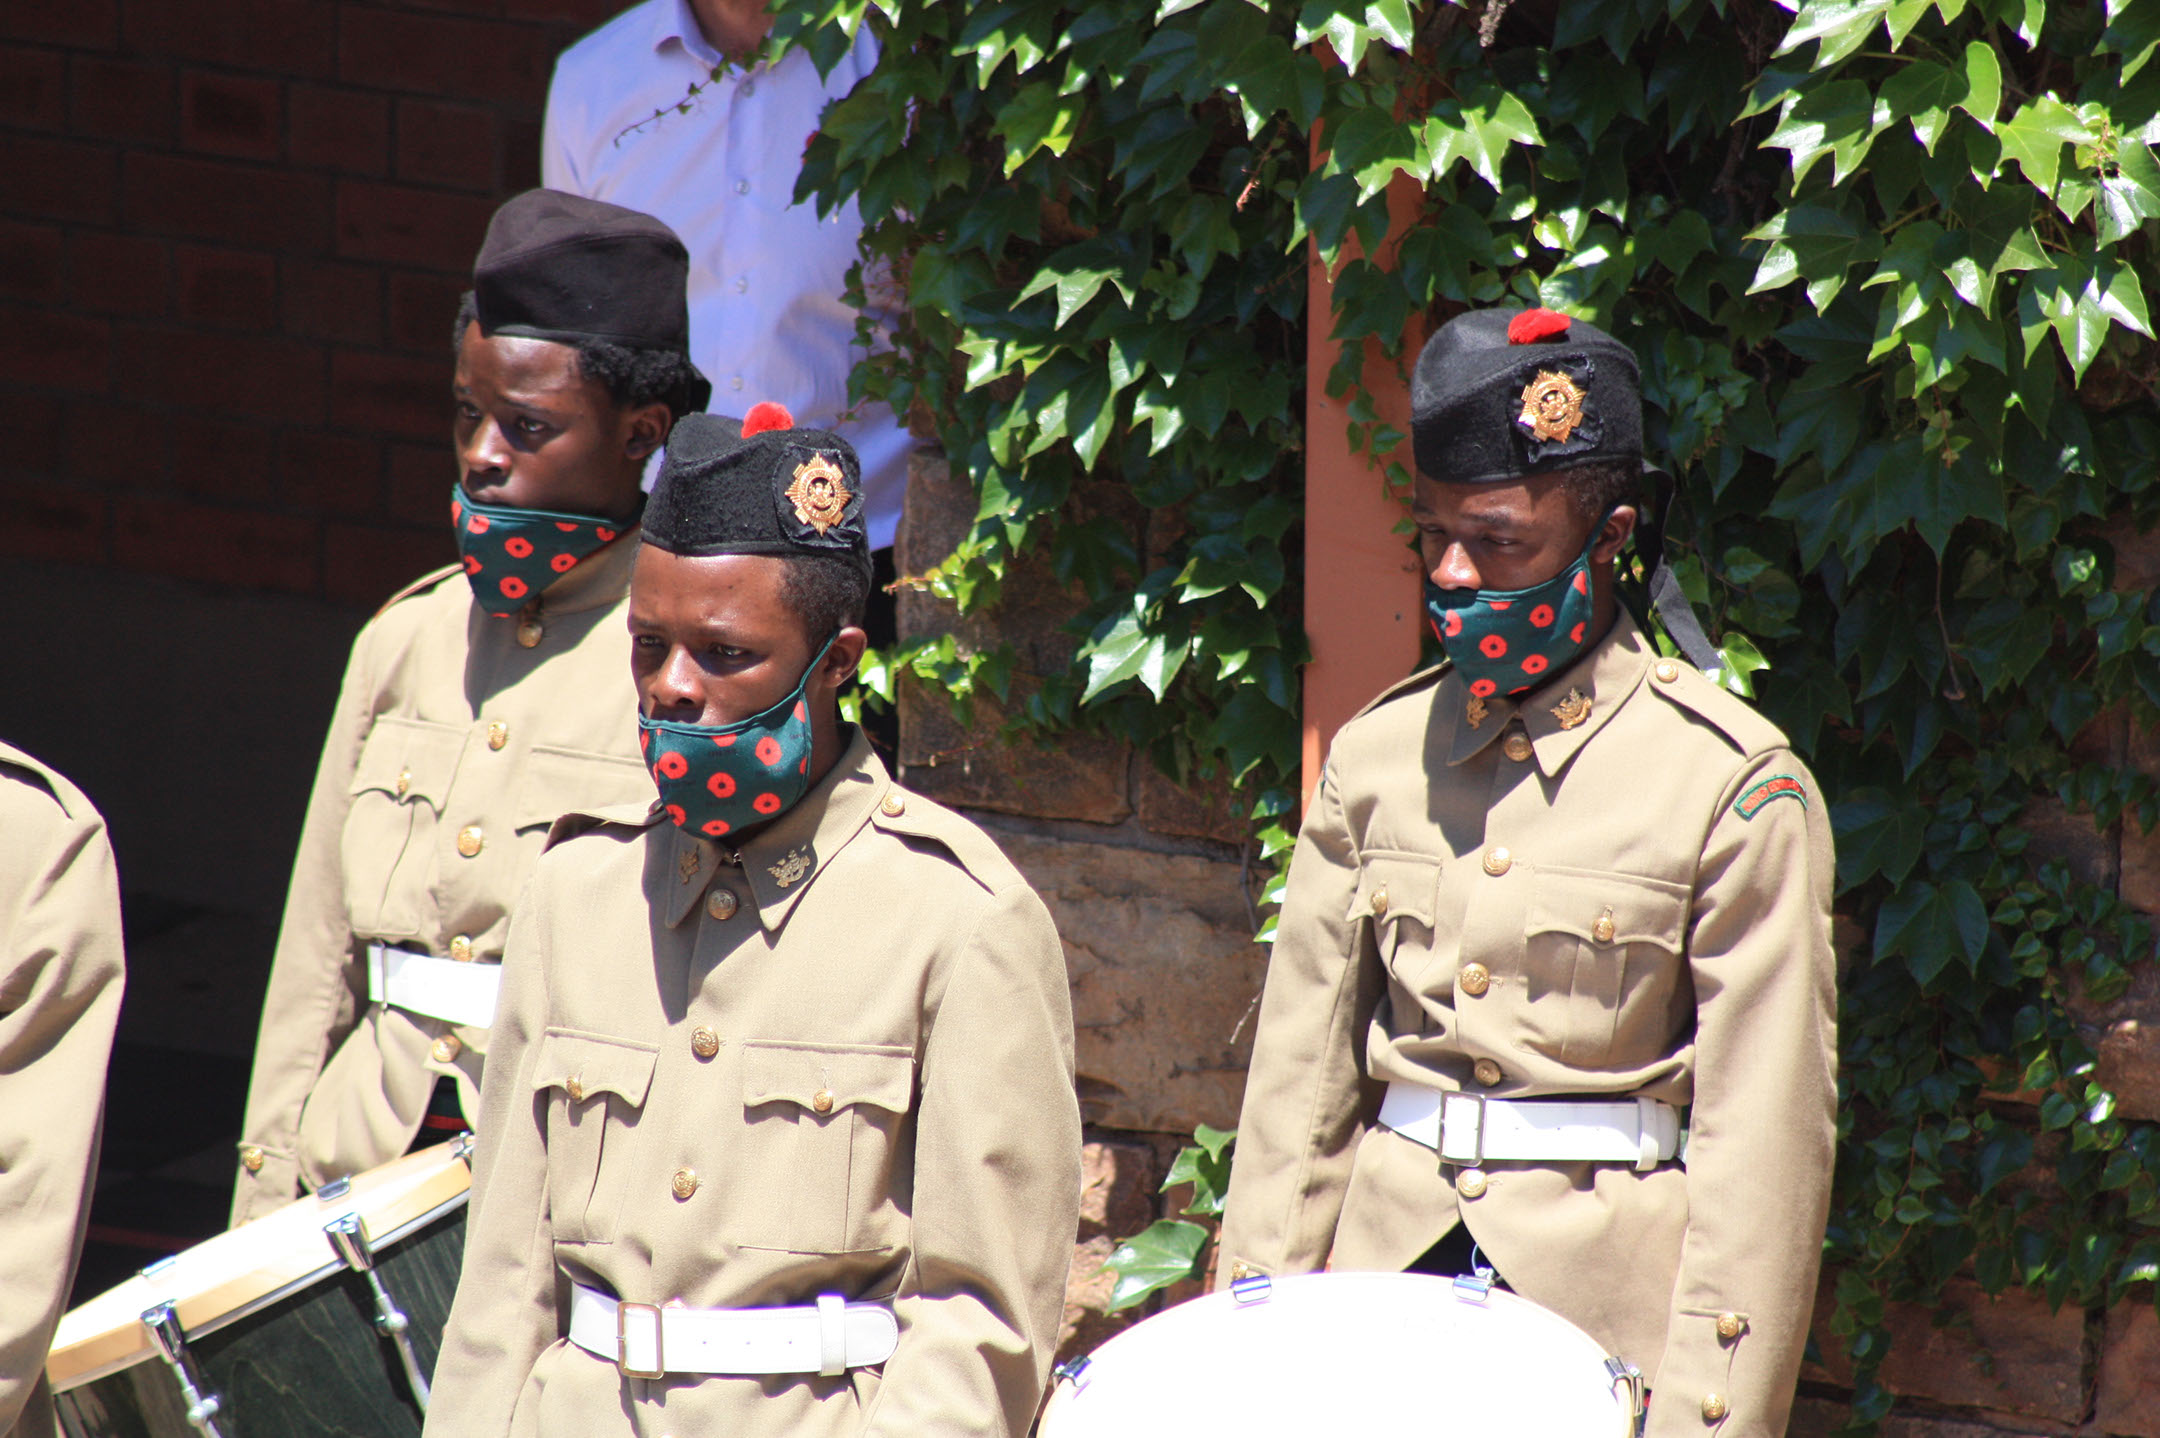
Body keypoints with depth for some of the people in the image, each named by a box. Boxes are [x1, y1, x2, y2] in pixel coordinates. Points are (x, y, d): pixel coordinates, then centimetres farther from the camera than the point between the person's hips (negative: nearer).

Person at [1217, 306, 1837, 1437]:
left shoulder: (1733, 786, -6)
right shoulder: (1375, 759, 8)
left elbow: (1763, 1136, -9)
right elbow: (1300, 1083, 10)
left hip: (1605, 1304, -4)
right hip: (1385, 1286, 4)